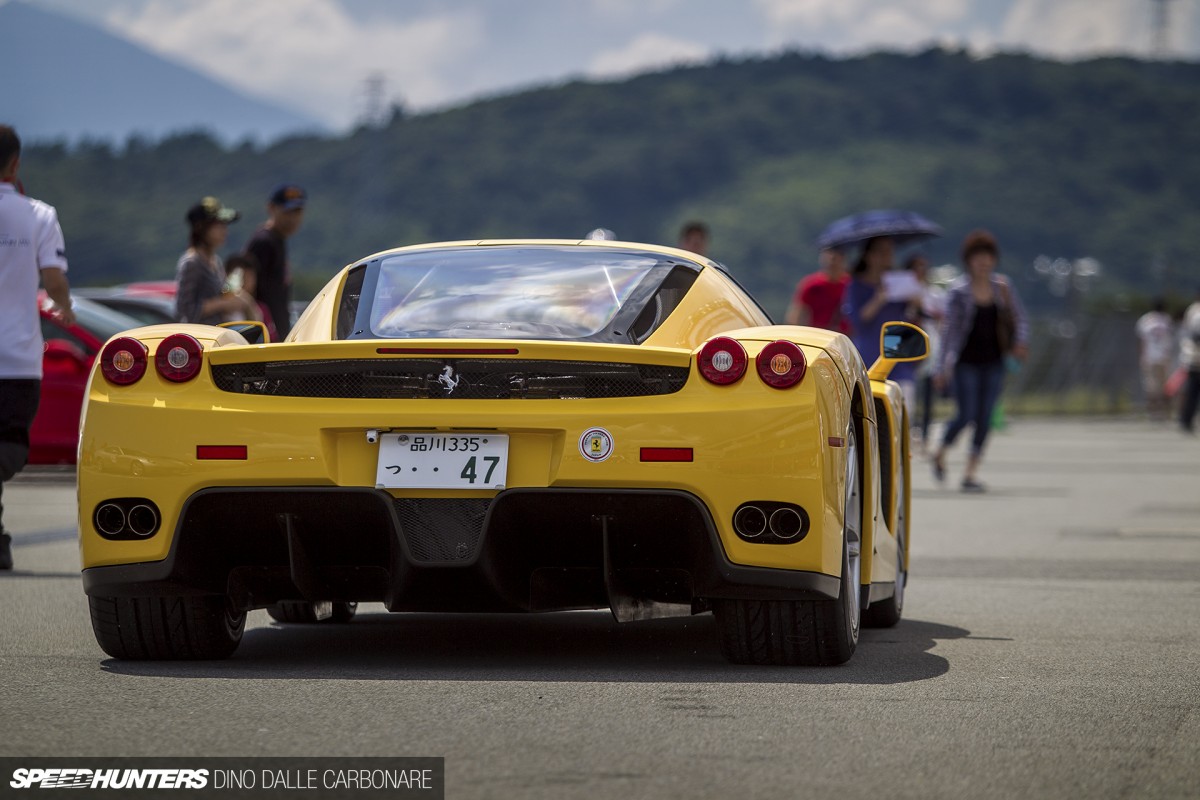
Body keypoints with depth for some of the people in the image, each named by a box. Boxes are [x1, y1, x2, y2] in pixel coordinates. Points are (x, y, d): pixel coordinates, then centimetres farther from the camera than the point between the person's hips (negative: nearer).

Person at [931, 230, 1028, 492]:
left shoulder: (1002, 286, 4)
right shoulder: (958, 290, -7)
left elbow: (1019, 317, 13)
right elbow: (950, 329, -8)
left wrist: (1020, 342, -7)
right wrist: (943, 368, -12)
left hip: (993, 362, 4)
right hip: (966, 362, -4)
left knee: (984, 419, -1)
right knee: (966, 415, -9)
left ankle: (971, 474, 5)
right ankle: (940, 455, 18)